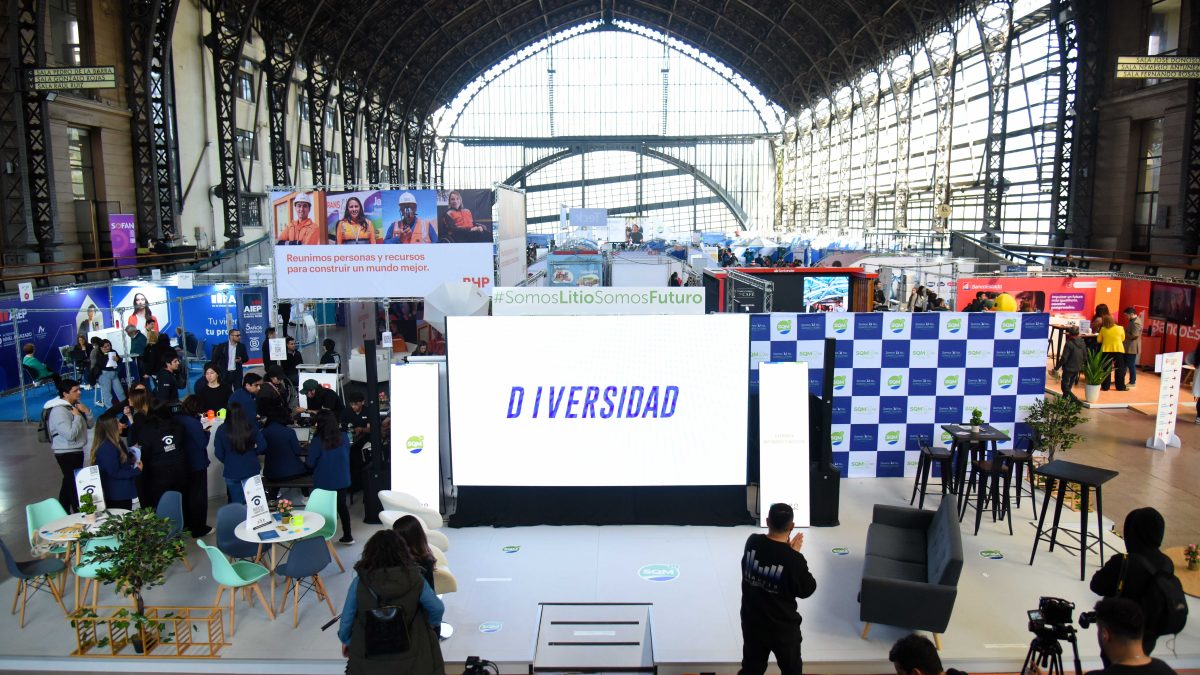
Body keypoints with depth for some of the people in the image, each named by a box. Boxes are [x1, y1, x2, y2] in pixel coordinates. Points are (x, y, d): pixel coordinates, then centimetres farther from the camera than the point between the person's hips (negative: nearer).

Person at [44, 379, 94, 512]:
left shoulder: (74, 405, 8)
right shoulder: (59, 411, -20)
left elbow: (91, 424, 12)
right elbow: (70, 435, -28)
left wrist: (86, 411, -5)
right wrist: (77, 416, -18)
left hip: (77, 451, 10)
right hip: (67, 453, -10)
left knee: (69, 483, 18)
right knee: (74, 484, -7)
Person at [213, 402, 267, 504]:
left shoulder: (222, 430, -10)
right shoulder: (252, 427, -7)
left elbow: (218, 453, -7)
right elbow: (262, 446, -7)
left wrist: (228, 460, 13)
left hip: (232, 472, -1)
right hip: (252, 470, 1)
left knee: (237, 504, 10)